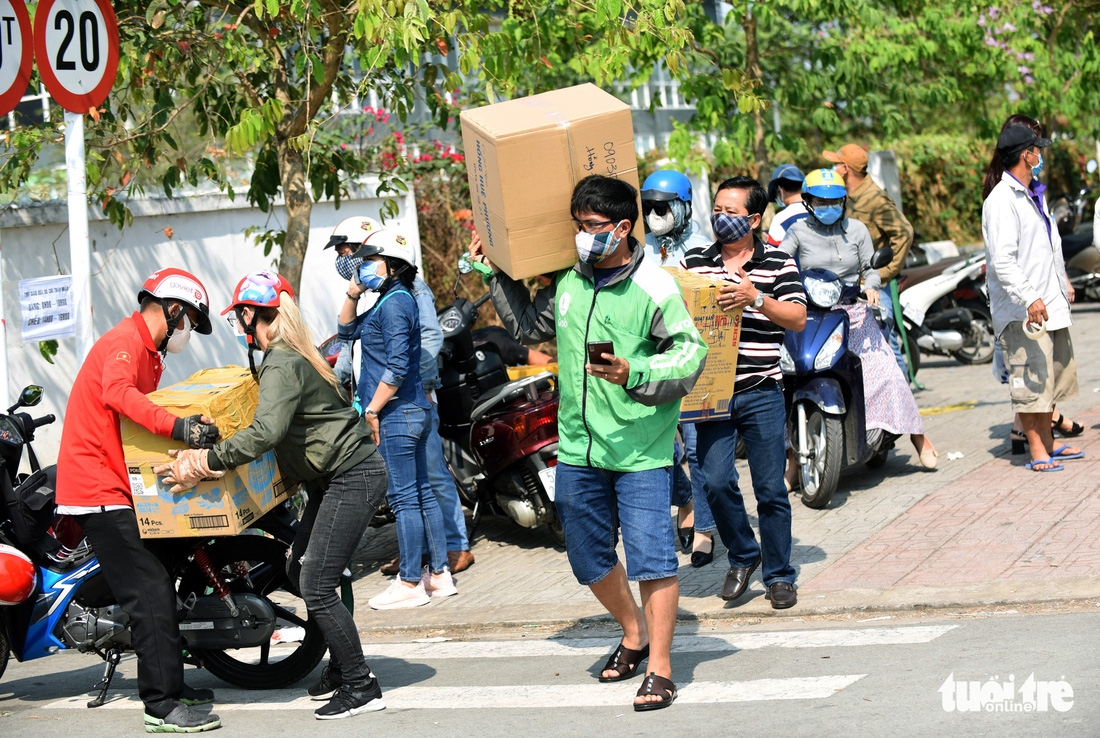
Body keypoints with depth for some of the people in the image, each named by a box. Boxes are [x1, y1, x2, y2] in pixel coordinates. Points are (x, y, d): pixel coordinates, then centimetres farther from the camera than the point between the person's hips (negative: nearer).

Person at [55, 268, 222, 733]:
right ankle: (162, 706, -14)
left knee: (158, 585, 14)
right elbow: (118, 393, -33)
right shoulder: (126, 341, -13)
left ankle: (170, 687, 22)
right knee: (150, 591, -14)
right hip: (97, 489, -11)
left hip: (114, 486, 11)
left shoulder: (148, 352, 22)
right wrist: (175, 426, -44)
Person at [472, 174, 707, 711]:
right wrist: (495, 273, 21)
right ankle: (634, 634, 39)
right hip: (577, 447, 7)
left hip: (640, 449, -6)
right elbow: (528, 325, 26)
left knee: (651, 557, -10)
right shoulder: (567, 281, 8)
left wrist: (633, 374, -25)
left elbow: (690, 357, -12)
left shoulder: (654, 288, -11)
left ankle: (659, 669, -2)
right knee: (589, 559, 16)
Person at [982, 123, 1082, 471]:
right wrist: (1029, 299, -30)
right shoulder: (1001, 201, -16)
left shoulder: (1033, 194, 17)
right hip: (1021, 311, -10)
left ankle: (1047, 443, 25)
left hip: (1049, 304, 10)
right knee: (1032, 380, -10)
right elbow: (1002, 262, -24)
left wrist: (1061, 280, 33)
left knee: (1056, 373, 15)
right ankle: (1037, 451, -6)